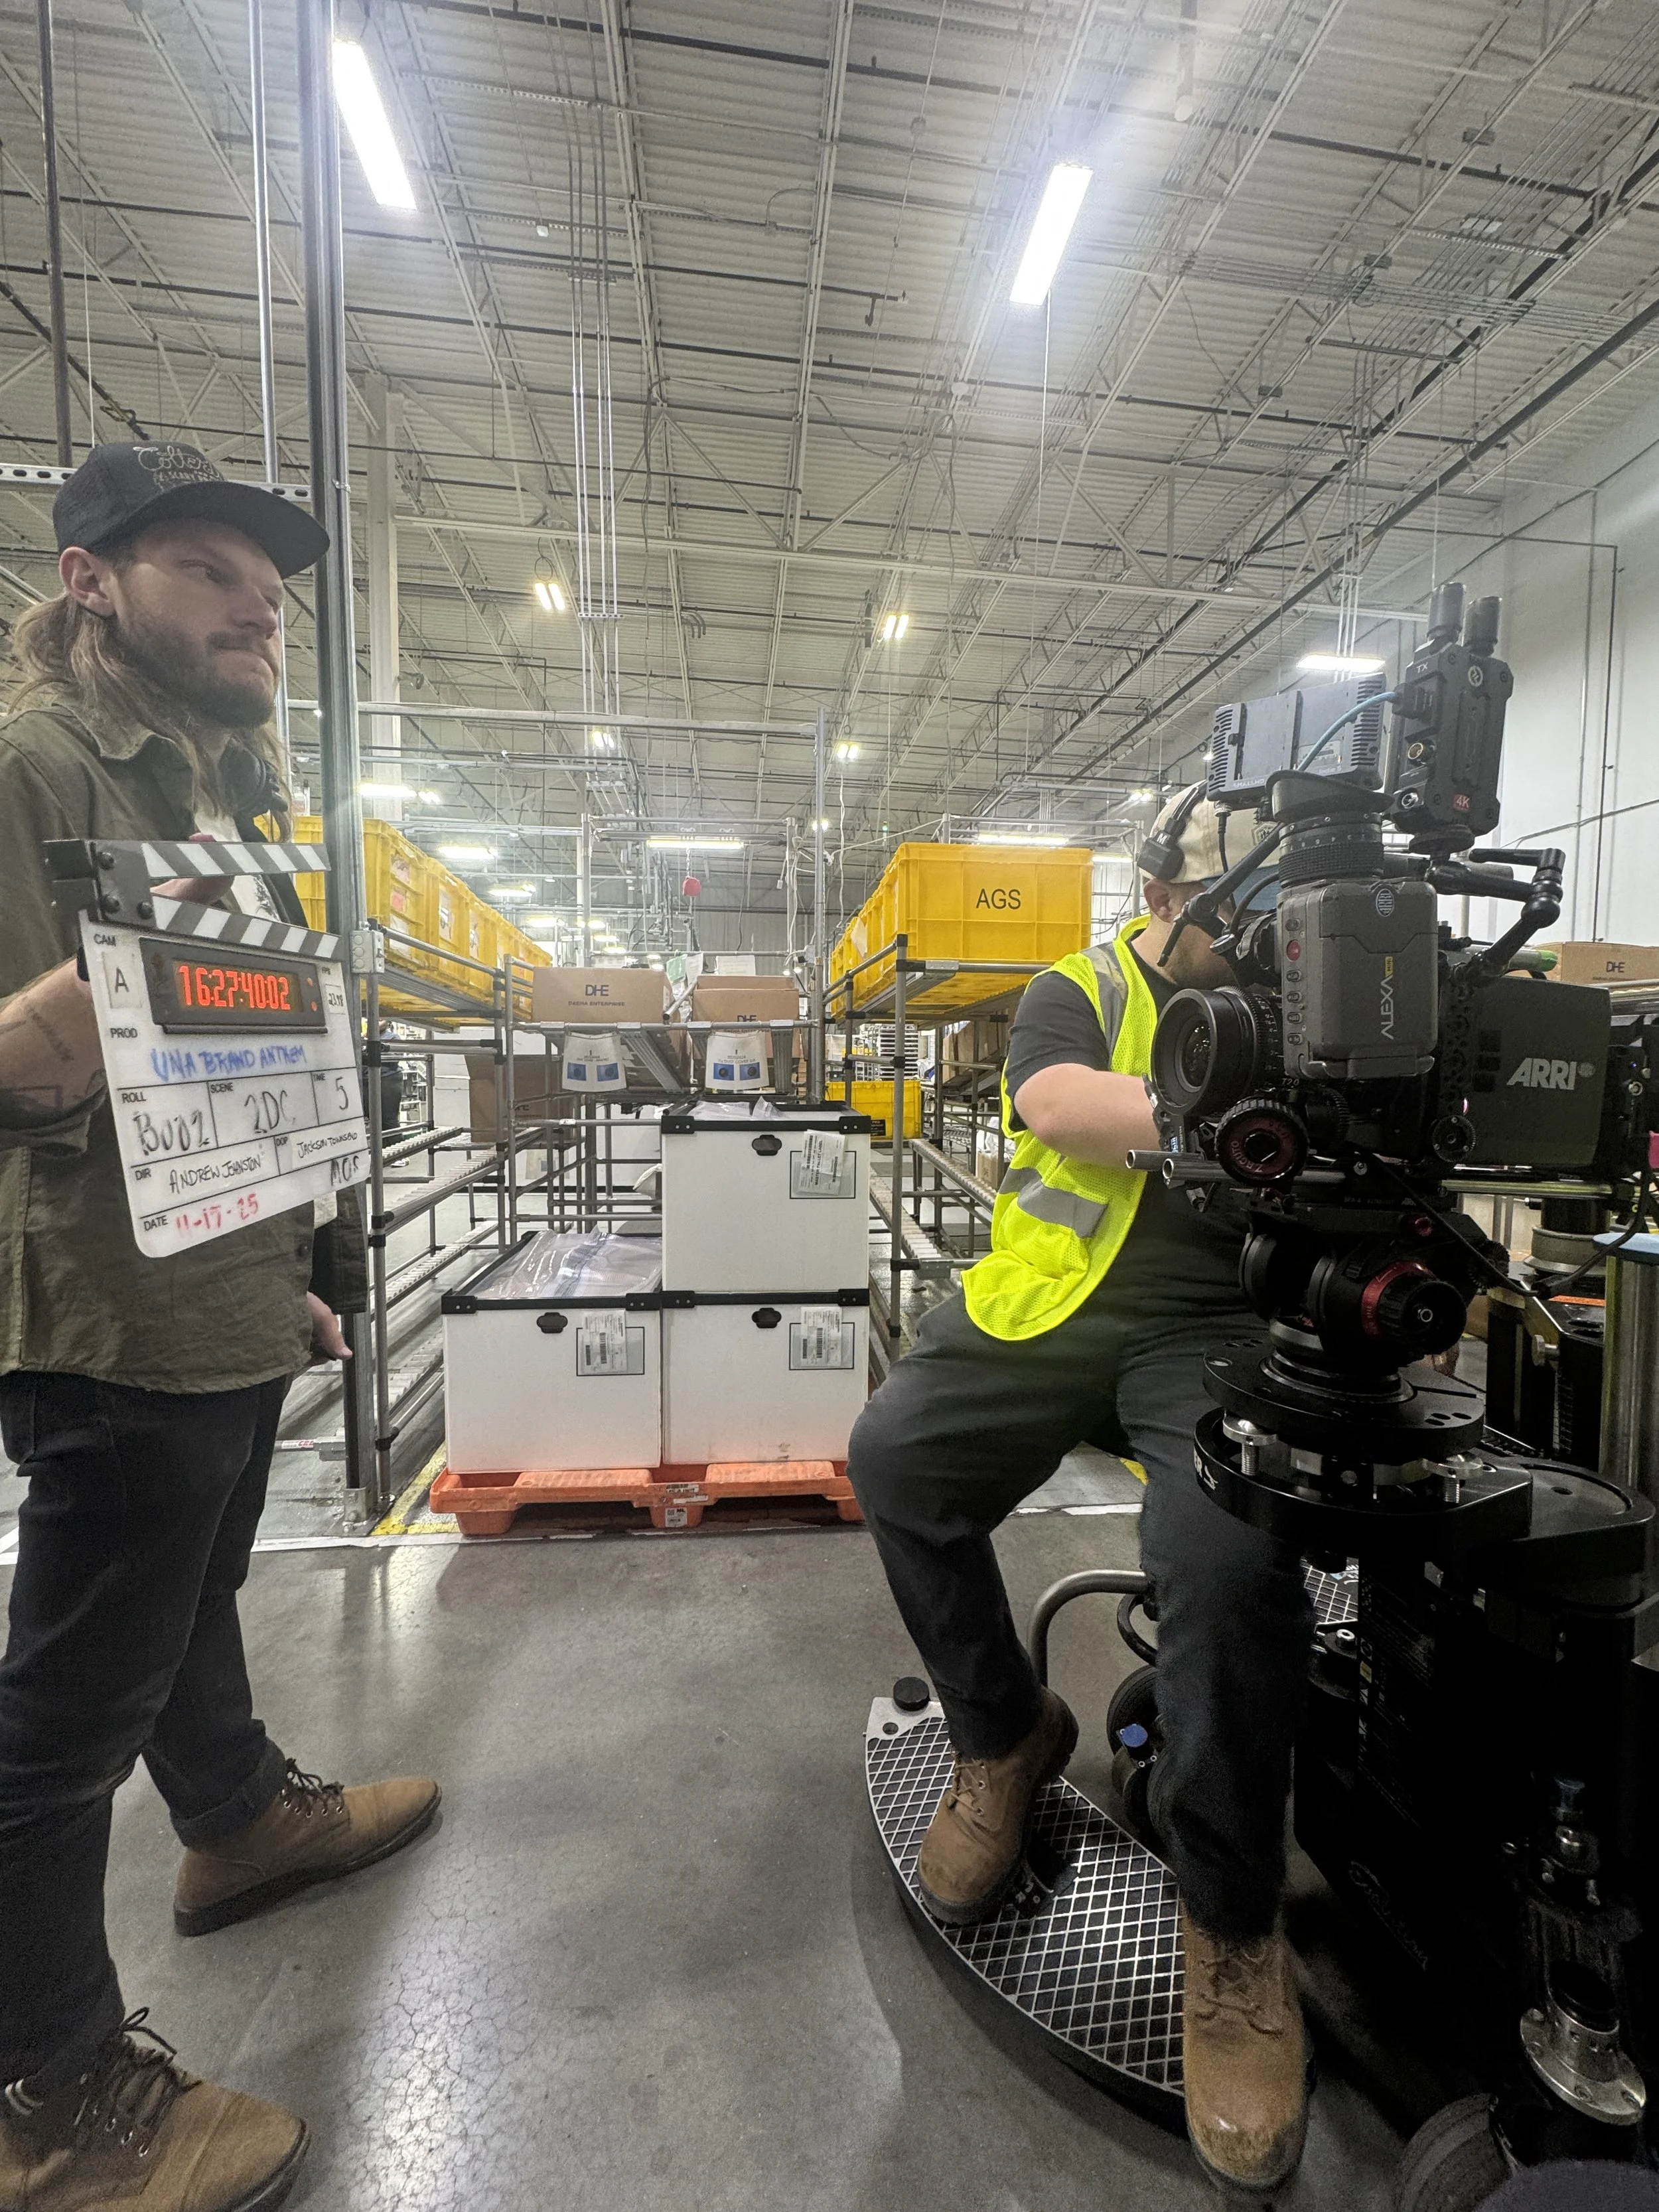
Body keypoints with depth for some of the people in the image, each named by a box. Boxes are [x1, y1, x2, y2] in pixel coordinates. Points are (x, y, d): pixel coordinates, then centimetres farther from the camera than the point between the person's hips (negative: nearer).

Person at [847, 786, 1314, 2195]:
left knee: (1232, 1554, -28)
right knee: (898, 1457, -19)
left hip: (1221, 1319, 0)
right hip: (1059, 1297, 1)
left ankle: (1235, 1924, -2)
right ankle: (1006, 1739, 7)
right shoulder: (1078, 992, 9)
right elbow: (1053, 1103, -13)